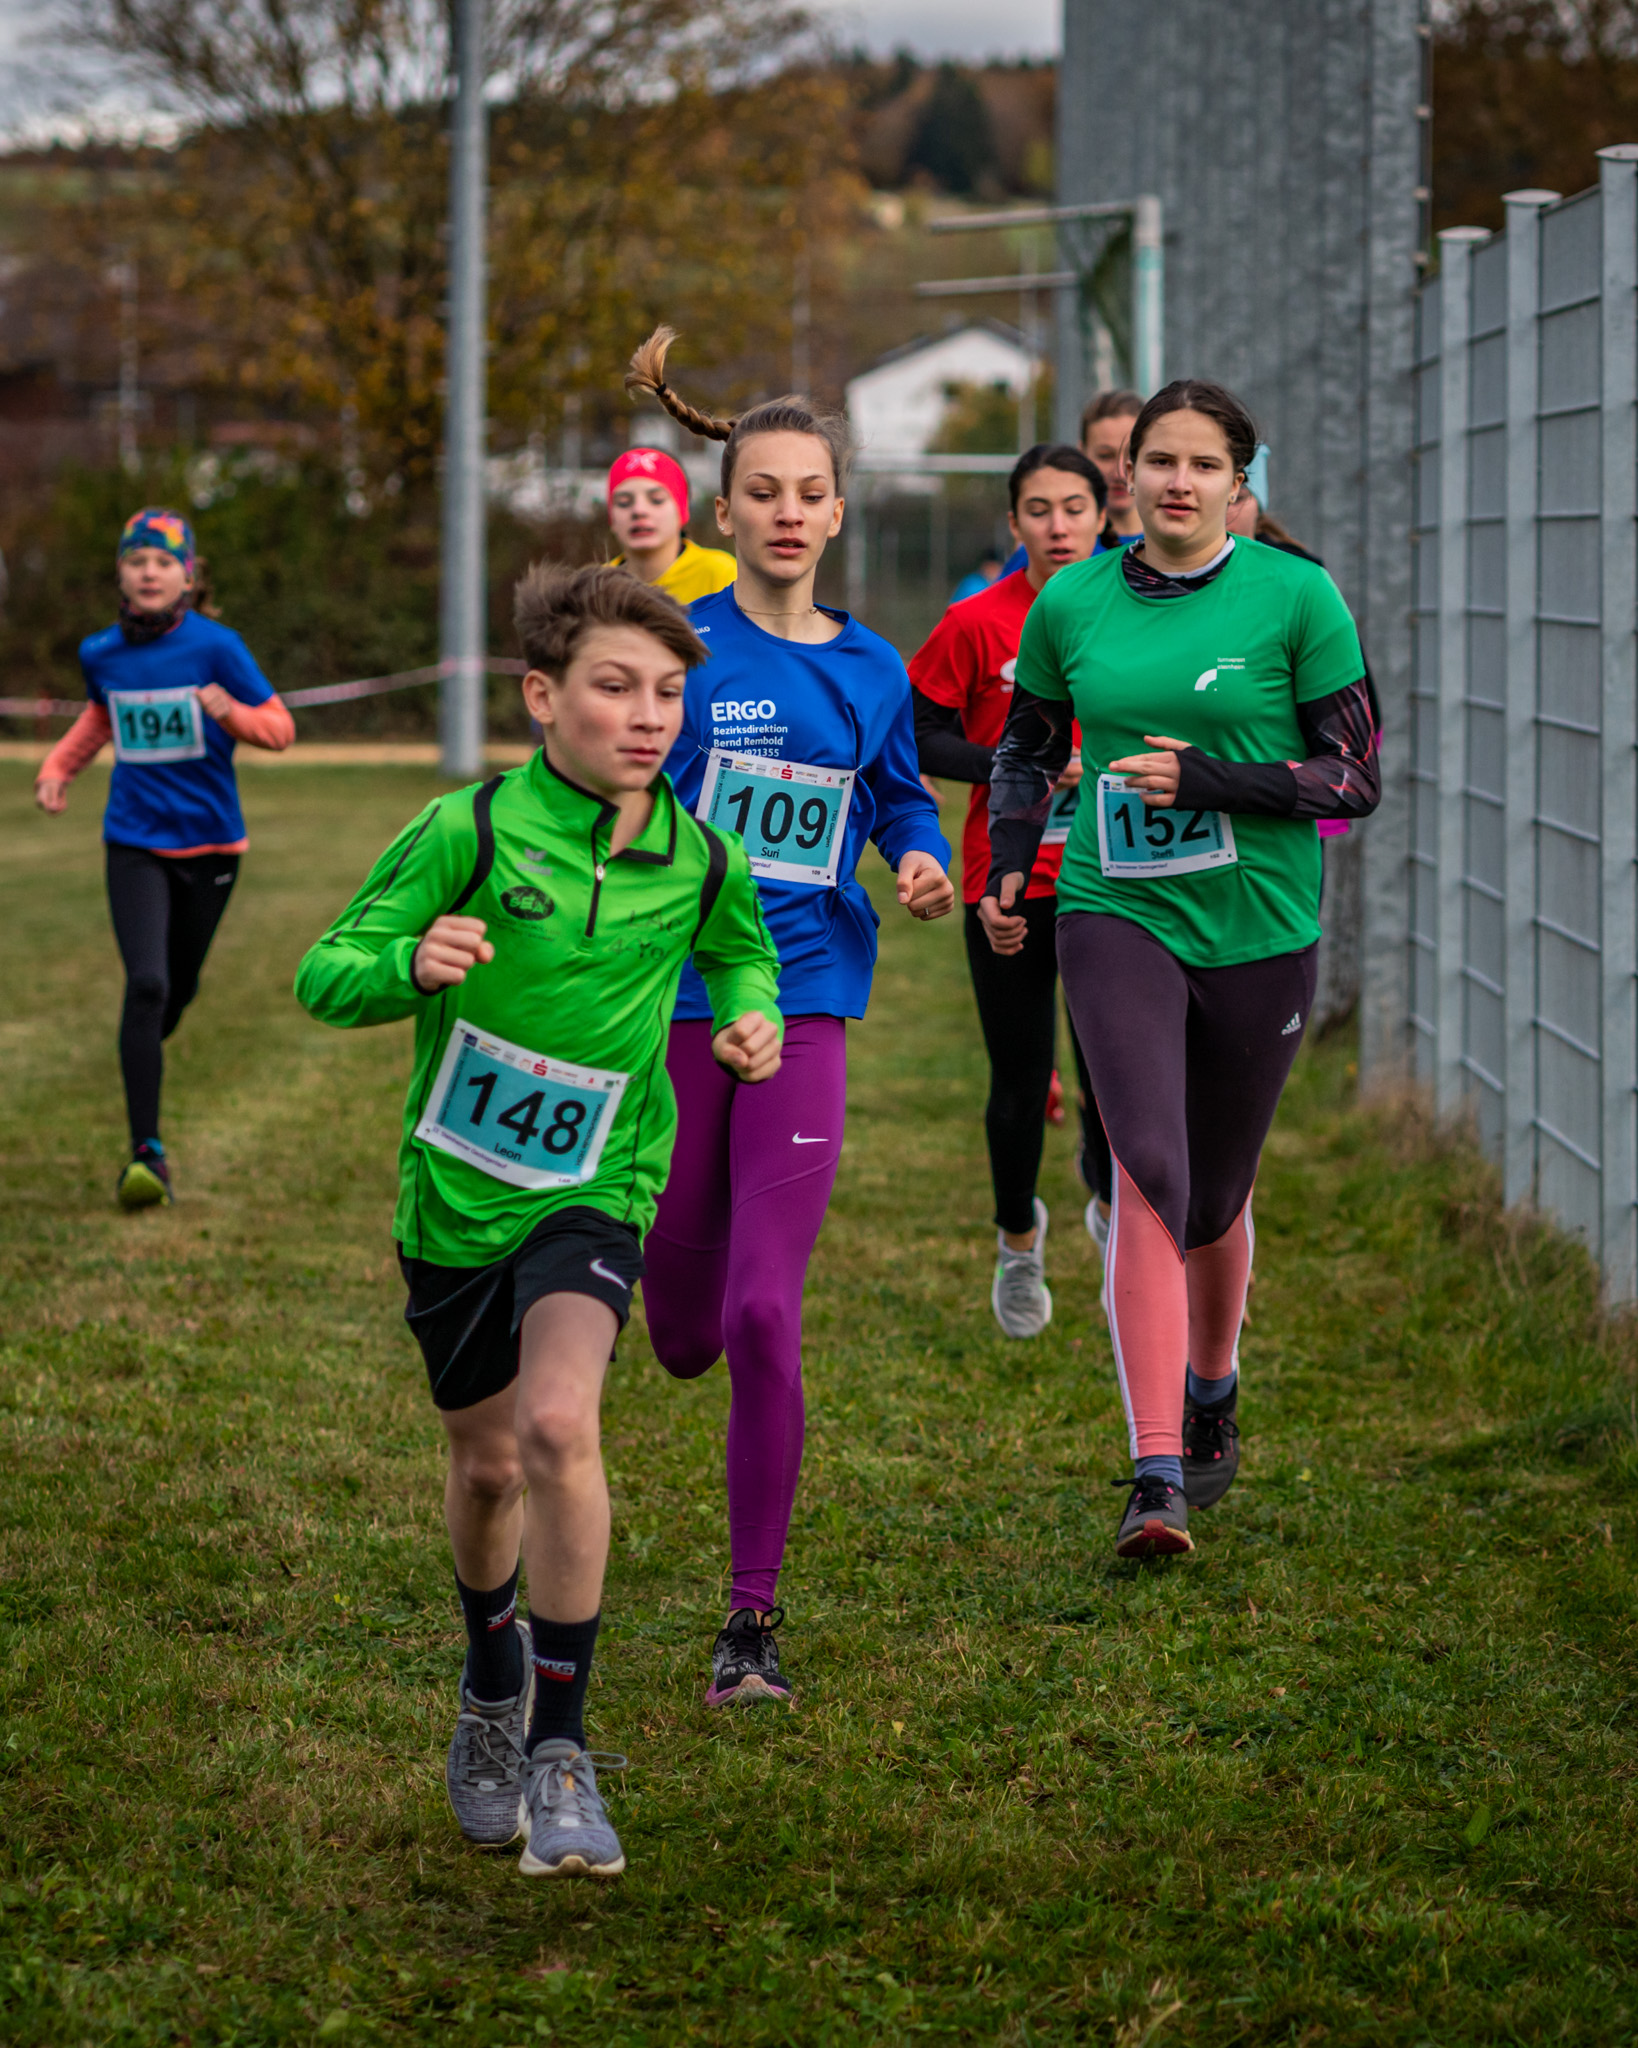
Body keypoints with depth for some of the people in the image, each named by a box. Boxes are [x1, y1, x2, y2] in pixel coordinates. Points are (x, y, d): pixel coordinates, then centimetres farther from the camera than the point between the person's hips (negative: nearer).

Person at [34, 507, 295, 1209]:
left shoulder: (216, 646, -10)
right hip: (135, 845, 0)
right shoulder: (100, 653, 0)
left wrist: (232, 713, -25)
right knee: (146, 984, -16)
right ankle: (146, 1152, -15)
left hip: (208, 842, 0)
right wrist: (57, 767, 8)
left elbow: (280, 728, -5)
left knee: (179, 987, 13)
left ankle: (143, 1056, 49)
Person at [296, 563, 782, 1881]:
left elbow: (740, 951, 20)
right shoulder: (471, 832, -13)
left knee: (559, 1427, -25)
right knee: (488, 1464, 14)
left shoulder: (702, 860, -4)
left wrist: (752, 1017, -2)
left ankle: (560, 1754, -16)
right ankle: (493, 1684, 47)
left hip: (593, 1194, 0)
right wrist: (411, 967, -33)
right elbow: (325, 975, -12)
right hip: (455, 1194, 0)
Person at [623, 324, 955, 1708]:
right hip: (669, 1004, -1)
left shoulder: (870, 671, 6)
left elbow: (902, 798, 21)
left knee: (764, 1316, -11)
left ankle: (754, 1619, -1)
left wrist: (924, 862, 1)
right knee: (683, 1330, 11)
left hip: (804, 1008, 1)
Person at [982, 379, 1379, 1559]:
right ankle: (1157, 1477, -22)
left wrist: (1211, 780, -17)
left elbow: (1356, 778, -5)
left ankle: (1211, 1393, 44)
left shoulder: (1295, 596, -5)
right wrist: (1007, 868, 4)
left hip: (1259, 931, 0)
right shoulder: (1071, 604, 4)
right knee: (1149, 1172, -19)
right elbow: (1028, 749, 20)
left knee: (1216, 1194, 12)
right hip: (1118, 917, 0)